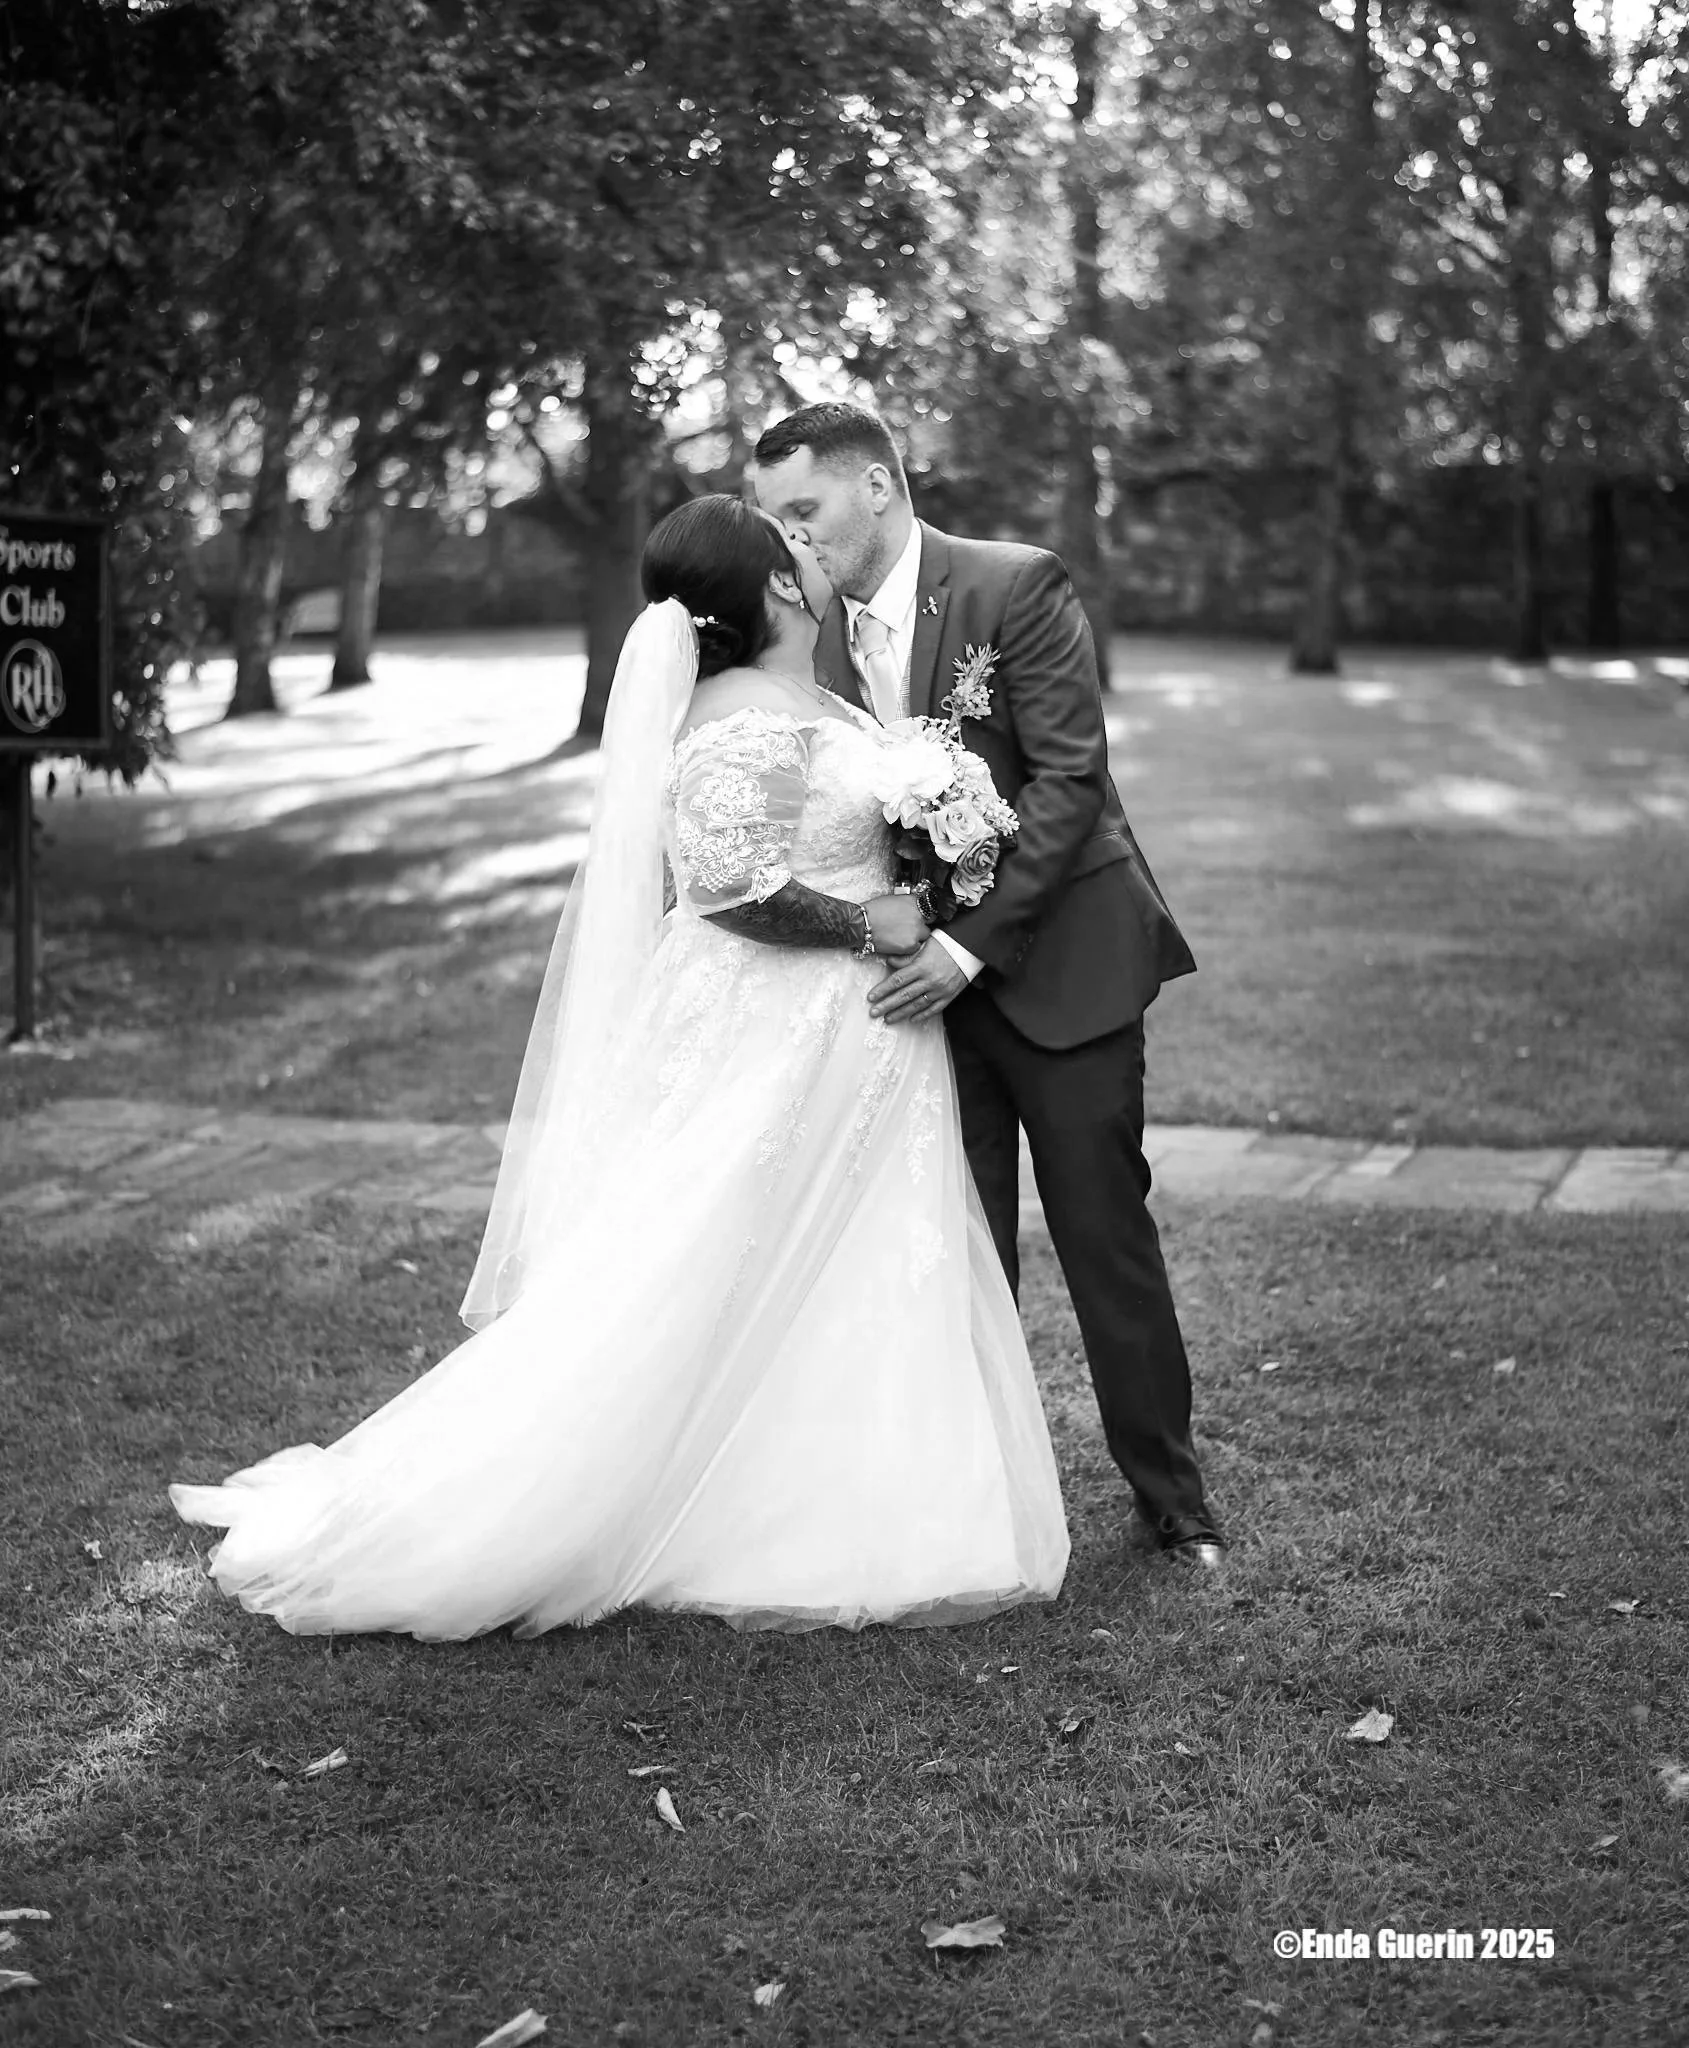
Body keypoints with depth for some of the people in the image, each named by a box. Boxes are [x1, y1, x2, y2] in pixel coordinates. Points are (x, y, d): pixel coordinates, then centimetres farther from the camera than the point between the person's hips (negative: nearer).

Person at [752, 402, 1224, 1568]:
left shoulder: (1019, 588, -12)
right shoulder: (825, 635, 5)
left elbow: (1069, 779, -17)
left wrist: (975, 943, -22)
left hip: (1058, 956, -5)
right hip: (925, 971, 5)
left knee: (1107, 1233, 2)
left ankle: (1170, 1492, 17)